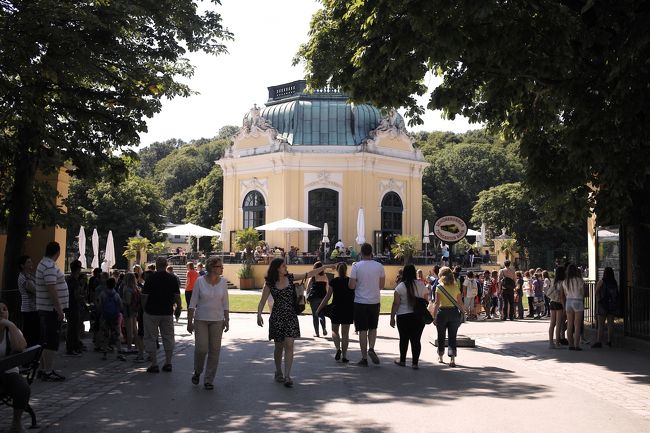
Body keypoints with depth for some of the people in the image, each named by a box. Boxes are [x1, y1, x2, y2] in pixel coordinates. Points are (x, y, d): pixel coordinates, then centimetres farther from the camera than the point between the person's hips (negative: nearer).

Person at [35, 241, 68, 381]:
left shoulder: (43, 264, 15)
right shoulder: (50, 267, -17)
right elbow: (51, 290, -24)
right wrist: (59, 309, -22)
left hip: (44, 309, 11)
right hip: (52, 310, -11)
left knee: (45, 341, 14)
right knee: (51, 343, -7)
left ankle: (43, 369, 20)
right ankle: (48, 372, -6)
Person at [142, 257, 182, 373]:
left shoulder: (151, 278, -9)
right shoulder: (173, 279, -2)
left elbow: (145, 296, -8)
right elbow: (177, 296, -1)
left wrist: (144, 307, 7)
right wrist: (179, 307, 13)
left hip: (152, 312, -3)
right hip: (167, 312, 3)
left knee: (151, 338, 6)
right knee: (168, 337, 12)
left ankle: (154, 364, 4)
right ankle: (168, 363, 14)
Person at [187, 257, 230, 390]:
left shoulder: (223, 282, 1)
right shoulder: (200, 281, -7)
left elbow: (225, 304, 7)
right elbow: (193, 303, -4)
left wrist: (227, 320, 2)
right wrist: (189, 321, -5)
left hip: (217, 320, 2)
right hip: (201, 320, -2)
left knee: (214, 350, 1)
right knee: (201, 348, -8)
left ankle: (209, 380, 12)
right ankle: (197, 372, 22)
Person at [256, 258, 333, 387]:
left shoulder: (290, 277, 3)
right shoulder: (269, 283, -4)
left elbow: (308, 274, 6)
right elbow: (262, 301, -4)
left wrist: (325, 267, 4)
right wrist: (259, 315, -20)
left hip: (290, 316, 1)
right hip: (277, 317, -1)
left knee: (289, 345, -9)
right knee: (279, 346, 9)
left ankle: (287, 376, -11)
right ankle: (278, 373, 28)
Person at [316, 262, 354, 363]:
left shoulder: (333, 281, -5)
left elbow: (327, 297, -4)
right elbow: (355, 296, 3)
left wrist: (319, 309, 3)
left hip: (336, 309, -1)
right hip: (348, 310, 1)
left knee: (334, 331, 15)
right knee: (345, 333, 6)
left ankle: (338, 349, -7)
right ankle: (344, 356, 6)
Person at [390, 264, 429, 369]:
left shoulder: (400, 287, -8)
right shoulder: (421, 285, 1)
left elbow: (396, 304, -8)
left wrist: (392, 317, -2)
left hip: (403, 316, -2)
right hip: (419, 316, 2)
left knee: (404, 339, 11)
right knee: (416, 339, 4)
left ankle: (402, 360, 23)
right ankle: (415, 363, 3)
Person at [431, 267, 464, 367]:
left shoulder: (439, 287, -6)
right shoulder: (456, 287, 3)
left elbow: (437, 303, -11)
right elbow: (460, 302, 3)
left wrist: (434, 317, -10)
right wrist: (461, 314, 11)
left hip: (442, 312, -2)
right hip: (454, 312, 2)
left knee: (441, 336, 14)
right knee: (452, 337, 4)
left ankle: (440, 357, 28)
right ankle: (452, 359, -8)